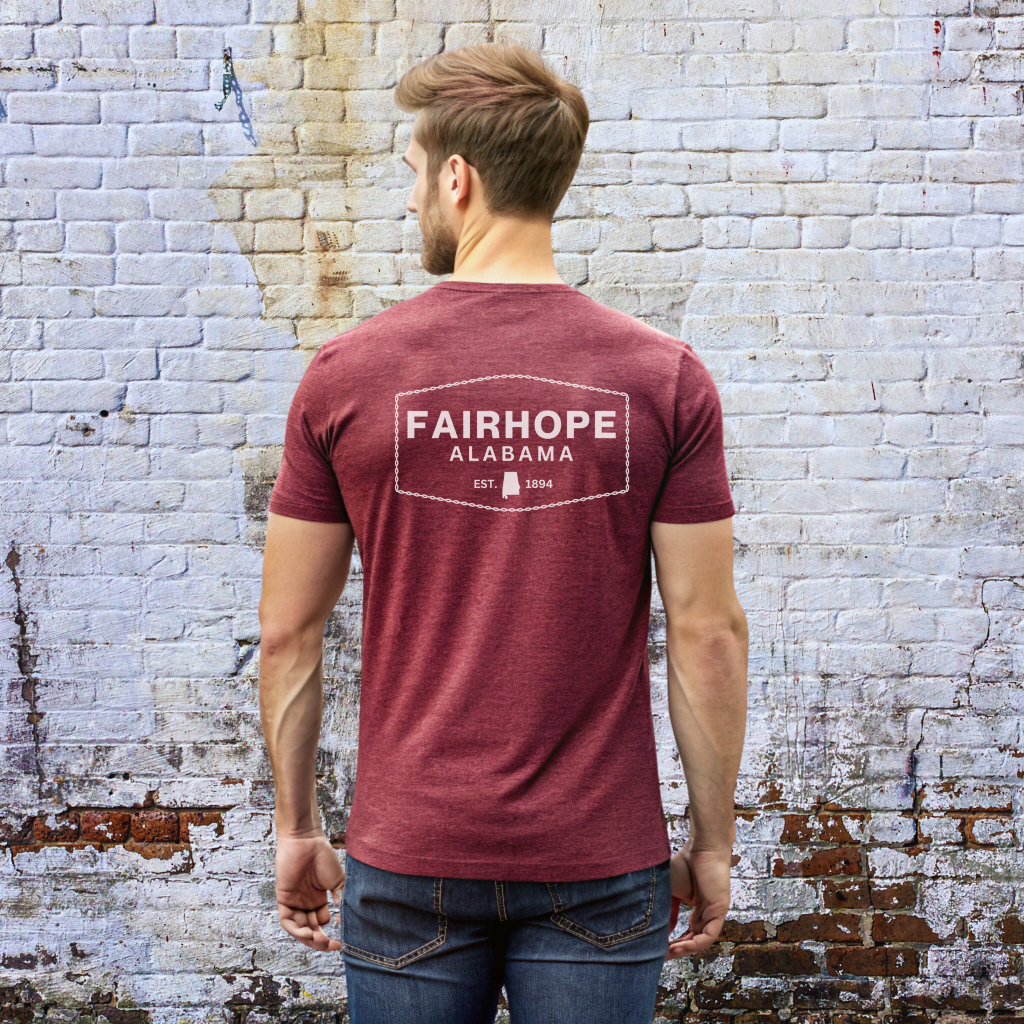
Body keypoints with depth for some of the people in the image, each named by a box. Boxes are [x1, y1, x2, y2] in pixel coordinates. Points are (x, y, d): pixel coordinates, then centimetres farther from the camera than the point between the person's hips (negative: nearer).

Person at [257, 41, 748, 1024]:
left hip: (409, 860, 0)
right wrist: (712, 840, 6)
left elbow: (288, 630, -1)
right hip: (601, 864, 0)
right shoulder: (666, 378, -7)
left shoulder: (344, 373, -6)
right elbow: (708, 632, -6)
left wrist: (296, 827, 11)